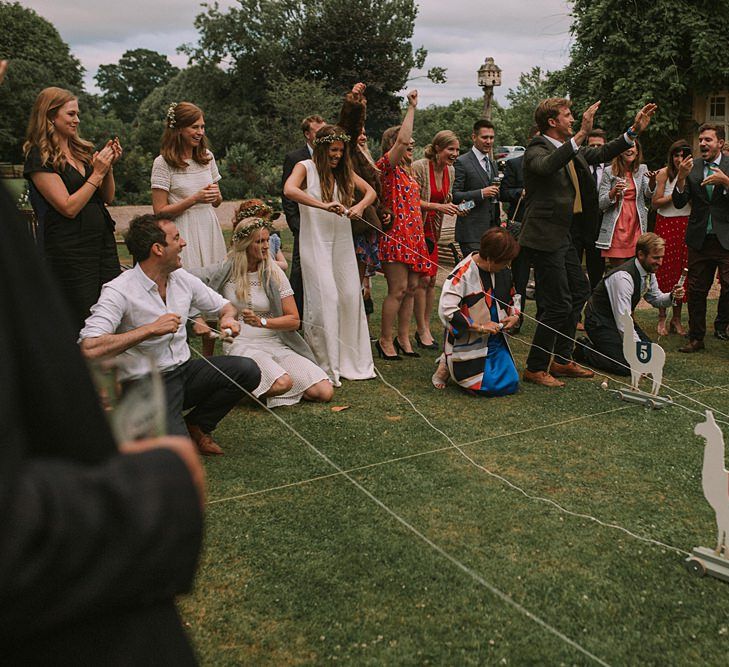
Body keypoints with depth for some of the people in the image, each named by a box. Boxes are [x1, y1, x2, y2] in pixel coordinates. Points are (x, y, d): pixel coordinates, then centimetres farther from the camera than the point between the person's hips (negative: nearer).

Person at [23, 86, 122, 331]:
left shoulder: (82, 150, 13)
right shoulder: (40, 158, -7)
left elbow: (108, 198, 15)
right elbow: (69, 207, -15)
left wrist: (109, 166, 0)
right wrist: (97, 172, -12)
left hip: (104, 241, 7)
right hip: (70, 249, -7)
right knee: (83, 324, -1)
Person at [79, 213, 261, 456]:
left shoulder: (182, 279, 4)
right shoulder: (119, 291, -17)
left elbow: (225, 306, 19)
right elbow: (90, 348, -30)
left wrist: (228, 318, -7)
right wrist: (151, 329, -28)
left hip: (184, 371, 6)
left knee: (247, 371, -16)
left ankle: (196, 425, 7)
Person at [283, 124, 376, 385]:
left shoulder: (344, 171, 13)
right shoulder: (305, 167, -3)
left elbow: (370, 191, 12)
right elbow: (289, 190, -23)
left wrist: (360, 205, -11)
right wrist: (323, 205, -32)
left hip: (342, 243, 6)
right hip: (316, 243, -5)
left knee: (350, 297, 3)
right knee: (325, 299, -10)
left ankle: (350, 360, 15)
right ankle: (322, 362, 0)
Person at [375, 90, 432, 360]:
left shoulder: (407, 170, 19)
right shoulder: (387, 165, -8)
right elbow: (402, 139, -25)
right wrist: (411, 108, -16)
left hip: (413, 236, 9)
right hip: (395, 235, -9)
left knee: (411, 287, 9)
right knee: (398, 289, -8)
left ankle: (403, 338, 18)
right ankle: (385, 341, 2)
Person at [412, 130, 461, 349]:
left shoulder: (450, 171, 6)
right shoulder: (419, 167, -17)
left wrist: (453, 208, -1)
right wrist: (438, 206, -24)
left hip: (432, 229, 7)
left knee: (431, 279, 6)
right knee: (422, 278, -9)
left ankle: (425, 328, 15)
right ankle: (422, 331, 0)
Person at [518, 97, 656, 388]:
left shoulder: (570, 150, 13)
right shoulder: (537, 149, -14)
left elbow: (602, 154, 23)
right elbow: (547, 166, -37)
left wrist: (635, 130, 16)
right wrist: (580, 135, -41)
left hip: (561, 236, 10)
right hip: (544, 237, -10)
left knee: (579, 290, 17)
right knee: (558, 304, -7)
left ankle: (561, 360, 27)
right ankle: (535, 368, 6)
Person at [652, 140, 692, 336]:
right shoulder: (664, 173, 0)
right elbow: (655, 202, -3)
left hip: (686, 226, 2)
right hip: (666, 225, -2)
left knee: (683, 270, 2)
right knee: (665, 270, 0)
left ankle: (676, 318, 13)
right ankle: (662, 318, 10)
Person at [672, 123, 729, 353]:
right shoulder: (692, 168, 8)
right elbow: (679, 203, 2)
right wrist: (681, 177, -12)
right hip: (699, 239, 3)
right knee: (696, 291, 9)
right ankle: (696, 338, 19)